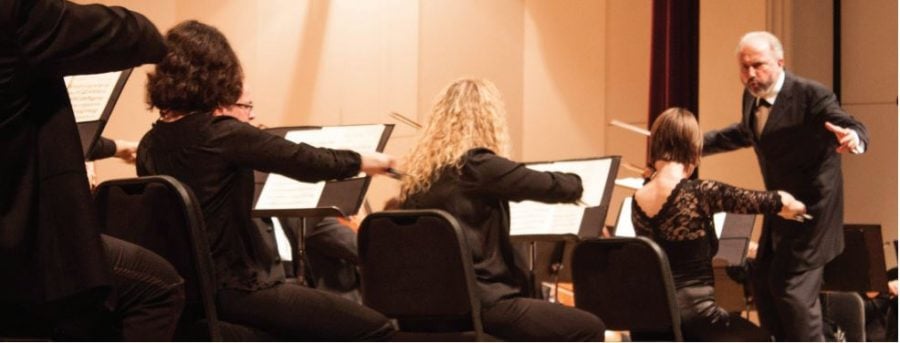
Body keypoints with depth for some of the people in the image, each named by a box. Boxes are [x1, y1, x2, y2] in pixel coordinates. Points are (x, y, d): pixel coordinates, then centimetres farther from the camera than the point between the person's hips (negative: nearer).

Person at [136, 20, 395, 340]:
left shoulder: (149, 145, 4)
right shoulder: (222, 134, -18)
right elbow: (308, 162, -10)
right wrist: (361, 161, 7)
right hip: (233, 288, -9)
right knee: (375, 330, -4)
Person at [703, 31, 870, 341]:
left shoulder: (812, 95, -20)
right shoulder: (751, 97, 4)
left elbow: (852, 127, -30)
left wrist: (853, 138, -54)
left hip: (811, 208, -8)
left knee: (792, 286, -13)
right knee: (764, 283, 13)